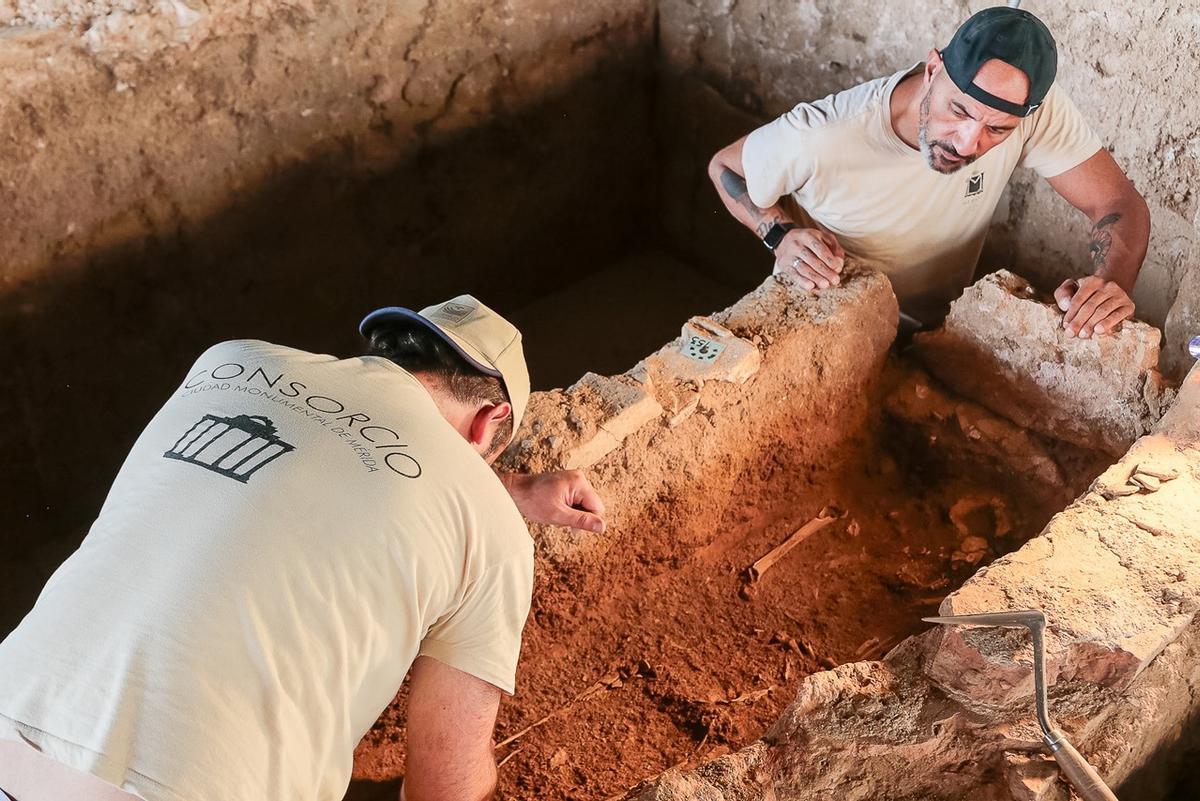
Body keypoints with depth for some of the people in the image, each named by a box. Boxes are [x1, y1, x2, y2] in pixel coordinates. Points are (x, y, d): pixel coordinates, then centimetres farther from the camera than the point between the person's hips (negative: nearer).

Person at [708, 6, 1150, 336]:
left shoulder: (1036, 108, -26)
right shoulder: (817, 139, -31)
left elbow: (1121, 203, -18)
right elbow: (725, 166, -11)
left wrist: (1113, 282, -39)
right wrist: (782, 234, -29)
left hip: (935, 327, 5)